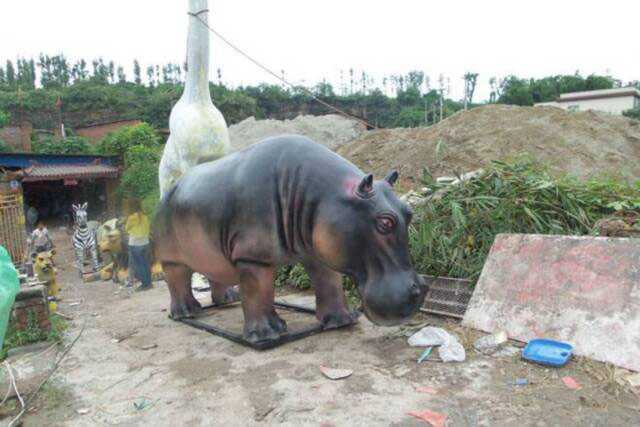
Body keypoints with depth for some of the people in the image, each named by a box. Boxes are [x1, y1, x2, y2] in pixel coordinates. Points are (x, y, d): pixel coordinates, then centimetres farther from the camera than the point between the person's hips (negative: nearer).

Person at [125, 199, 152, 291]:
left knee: (138, 265, 4)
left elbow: (127, 229, 0)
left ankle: (145, 284, 6)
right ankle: (148, 282, 19)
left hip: (135, 244, -6)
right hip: (145, 243, 6)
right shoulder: (145, 216, 0)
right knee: (145, 263, 13)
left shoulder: (132, 217, -15)